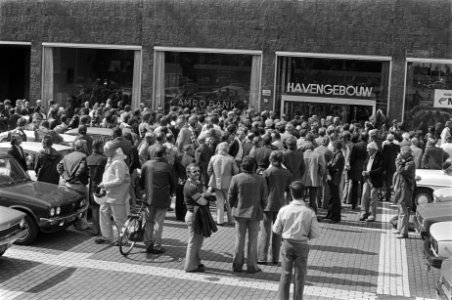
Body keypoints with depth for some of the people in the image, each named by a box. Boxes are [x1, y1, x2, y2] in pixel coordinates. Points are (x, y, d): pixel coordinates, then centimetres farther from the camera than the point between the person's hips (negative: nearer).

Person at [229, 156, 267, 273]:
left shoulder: (236, 178, -10)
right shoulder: (260, 180, -11)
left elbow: (231, 196, -4)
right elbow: (264, 199, -5)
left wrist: (233, 207, 12)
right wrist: (261, 210, 11)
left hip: (240, 212, 1)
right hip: (255, 213, -1)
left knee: (239, 239, 12)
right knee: (253, 241, 9)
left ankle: (237, 265, 17)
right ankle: (251, 266, 14)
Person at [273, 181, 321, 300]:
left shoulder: (284, 210, -11)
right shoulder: (309, 212, -14)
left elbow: (276, 229, -2)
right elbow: (316, 233, -10)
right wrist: (306, 236, 8)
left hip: (287, 244, 1)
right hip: (302, 245, -1)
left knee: (285, 274, 12)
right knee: (300, 275, 13)